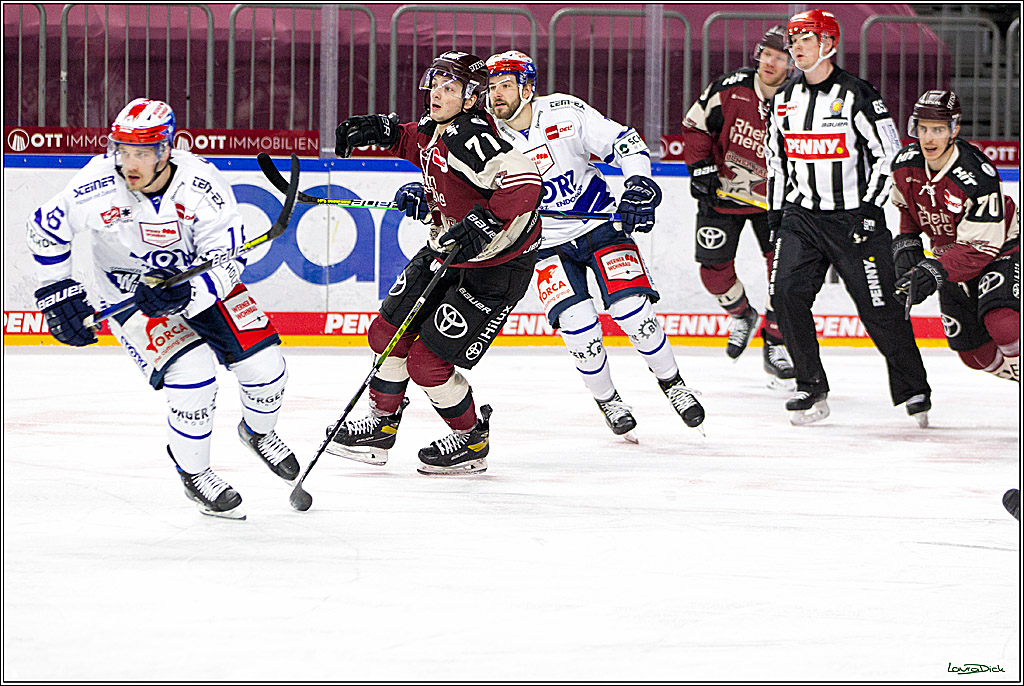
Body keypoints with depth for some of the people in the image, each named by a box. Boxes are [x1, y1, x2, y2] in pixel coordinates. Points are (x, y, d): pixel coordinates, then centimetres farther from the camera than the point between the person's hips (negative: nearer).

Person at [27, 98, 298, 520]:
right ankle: (193, 473, 1)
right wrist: (58, 295, -10)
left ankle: (258, 432, 31)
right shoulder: (98, 185, -27)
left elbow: (226, 261, -25)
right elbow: (46, 228, -9)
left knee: (263, 363, -5)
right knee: (191, 373, -24)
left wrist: (183, 292, -42)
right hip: (128, 294, -2)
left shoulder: (201, 184, -26)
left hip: (197, 279, 2)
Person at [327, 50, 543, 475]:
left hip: (496, 266, -9)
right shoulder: (434, 129, -1)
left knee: (427, 360, -7)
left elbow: (524, 182, -40)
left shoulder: (470, 137, -29)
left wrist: (483, 223, -41)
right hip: (445, 251, 9)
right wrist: (384, 131, 9)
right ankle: (382, 425, 29)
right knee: (388, 330, 10)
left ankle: (472, 439, 16)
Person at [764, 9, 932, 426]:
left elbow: (889, 155, -7)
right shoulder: (784, 99, 8)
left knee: (879, 307, -5)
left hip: (854, 219, -5)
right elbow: (776, 158, 19)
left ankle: (914, 390, 11)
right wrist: (776, 212, 12)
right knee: (786, 293, -12)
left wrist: (869, 211, -12)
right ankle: (812, 390, -2)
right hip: (802, 216, 5)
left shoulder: (855, 95, -10)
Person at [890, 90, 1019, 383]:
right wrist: (906, 244, 1)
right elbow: (906, 205, 13)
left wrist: (934, 271, -38)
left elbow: (981, 247, -31)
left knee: (1002, 323, -32)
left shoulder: (978, 176, -32)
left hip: (1001, 249, -7)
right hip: (951, 254, 7)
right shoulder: (905, 165, -12)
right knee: (974, 352, 5)